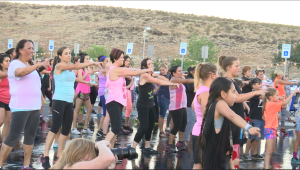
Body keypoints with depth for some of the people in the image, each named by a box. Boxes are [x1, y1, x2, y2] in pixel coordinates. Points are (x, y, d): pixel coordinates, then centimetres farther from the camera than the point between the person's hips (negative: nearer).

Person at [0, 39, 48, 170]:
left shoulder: (31, 66, 17)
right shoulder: (15, 64, -8)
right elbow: (21, 72, -32)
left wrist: (40, 101, 21)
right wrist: (39, 65, -35)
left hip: (34, 107, 8)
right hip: (20, 107, -8)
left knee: (30, 136, 9)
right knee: (13, 137, -8)